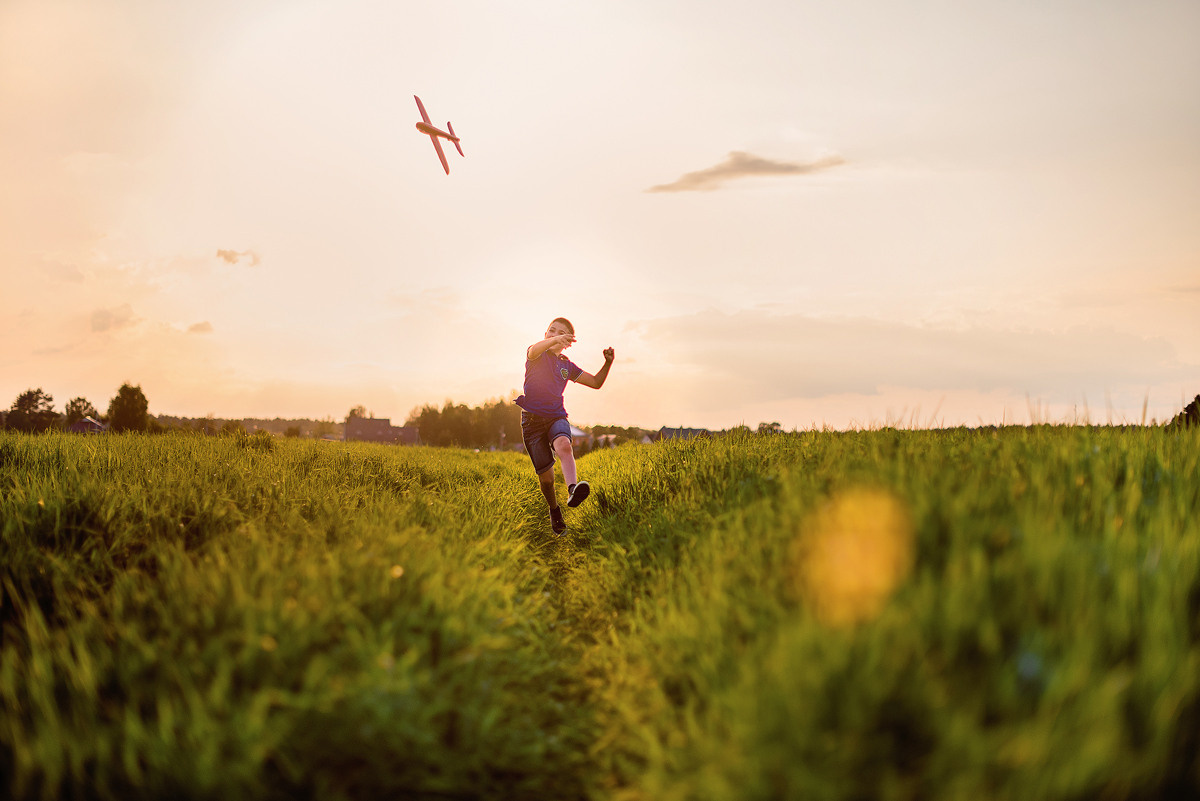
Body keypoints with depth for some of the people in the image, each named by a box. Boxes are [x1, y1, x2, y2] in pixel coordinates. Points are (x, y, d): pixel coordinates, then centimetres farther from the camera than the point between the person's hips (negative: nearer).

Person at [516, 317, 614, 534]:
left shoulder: (567, 366, 14)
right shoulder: (537, 356, 3)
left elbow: (596, 382, 19)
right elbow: (534, 349, -24)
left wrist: (608, 363, 0)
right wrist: (554, 340, -46)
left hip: (556, 417, 2)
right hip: (532, 419, -1)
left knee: (563, 445, -35)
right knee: (546, 476, -3)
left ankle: (572, 489, -57)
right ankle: (554, 509, 26)